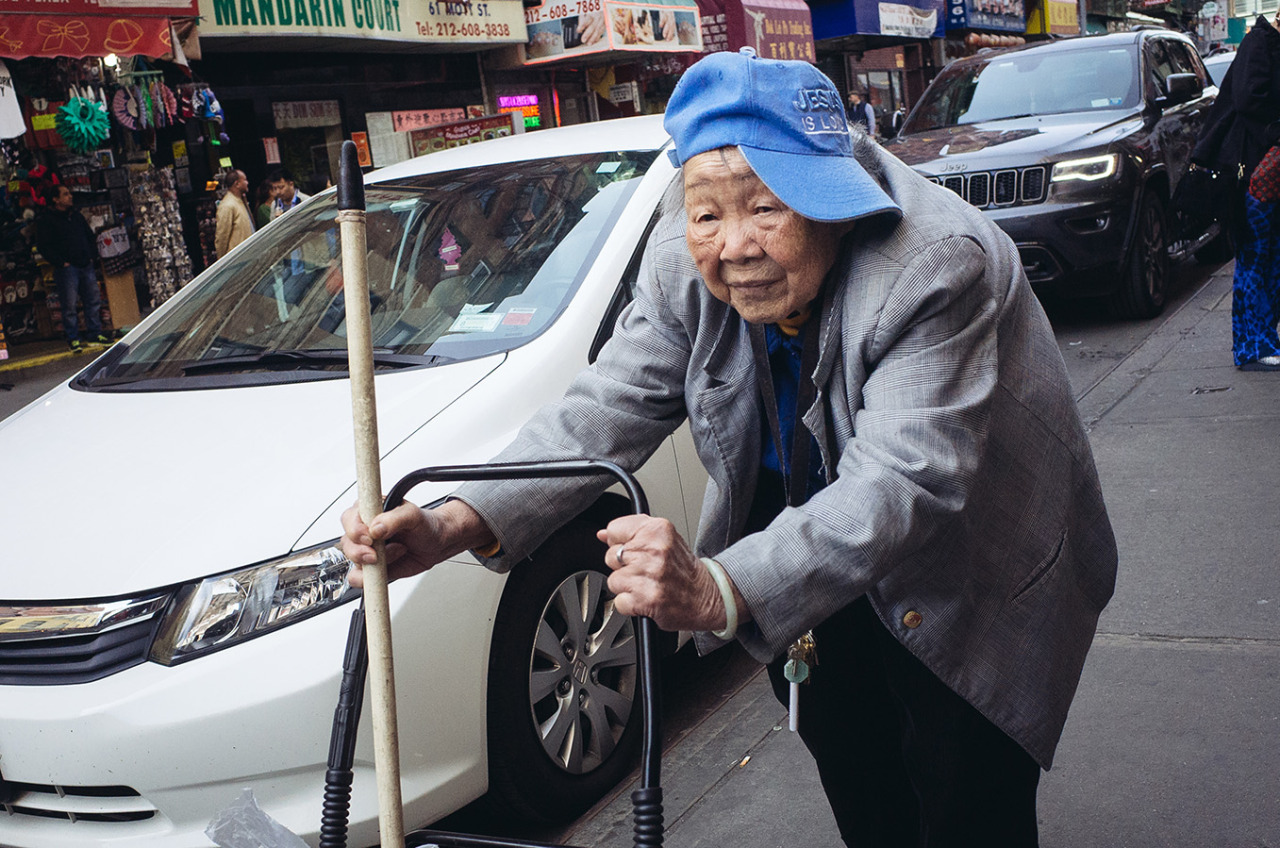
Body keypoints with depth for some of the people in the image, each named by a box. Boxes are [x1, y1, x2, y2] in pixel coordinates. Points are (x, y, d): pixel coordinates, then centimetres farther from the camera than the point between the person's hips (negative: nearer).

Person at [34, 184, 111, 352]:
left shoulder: (76, 216, 16)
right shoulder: (45, 220, -4)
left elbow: (90, 237, 24)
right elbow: (44, 247, -10)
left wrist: (92, 255, 12)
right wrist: (61, 263, -14)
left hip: (86, 266, 6)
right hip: (67, 268, -6)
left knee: (93, 300, 7)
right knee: (69, 305, -4)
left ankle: (94, 333, 18)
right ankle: (72, 339, 3)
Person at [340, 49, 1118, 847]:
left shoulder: (939, 268, -34)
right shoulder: (687, 263, -16)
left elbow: (903, 482, -42)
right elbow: (607, 408, -19)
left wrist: (720, 590, -57)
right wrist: (456, 524, -35)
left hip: (968, 584, -5)